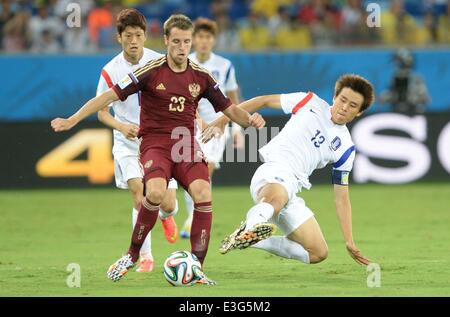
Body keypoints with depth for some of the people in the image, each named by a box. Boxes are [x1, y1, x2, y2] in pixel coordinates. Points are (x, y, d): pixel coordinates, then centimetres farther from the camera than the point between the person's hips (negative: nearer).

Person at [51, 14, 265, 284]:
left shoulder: (201, 77, 7)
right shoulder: (151, 72, -4)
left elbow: (229, 110, 14)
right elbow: (110, 96, -5)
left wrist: (249, 119, -8)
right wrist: (72, 120, -11)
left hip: (186, 145, 3)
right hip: (155, 143, -3)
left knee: (203, 193, -24)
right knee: (156, 192, -32)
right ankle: (133, 255, -8)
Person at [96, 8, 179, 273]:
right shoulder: (110, 71, -8)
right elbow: (102, 111, 0)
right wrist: (122, 126, -19)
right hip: (129, 144, -1)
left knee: (168, 204, -5)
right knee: (140, 196, -19)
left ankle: (166, 216, 35)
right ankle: (146, 257, -5)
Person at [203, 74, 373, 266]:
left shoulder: (345, 148, 15)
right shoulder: (310, 103, 8)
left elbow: (341, 197, 18)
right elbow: (264, 101, 15)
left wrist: (350, 242, 11)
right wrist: (221, 121, 8)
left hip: (291, 189, 6)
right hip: (274, 173, -6)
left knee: (318, 253, -1)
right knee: (277, 196, -41)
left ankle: (252, 239, 3)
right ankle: (252, 225, -68)